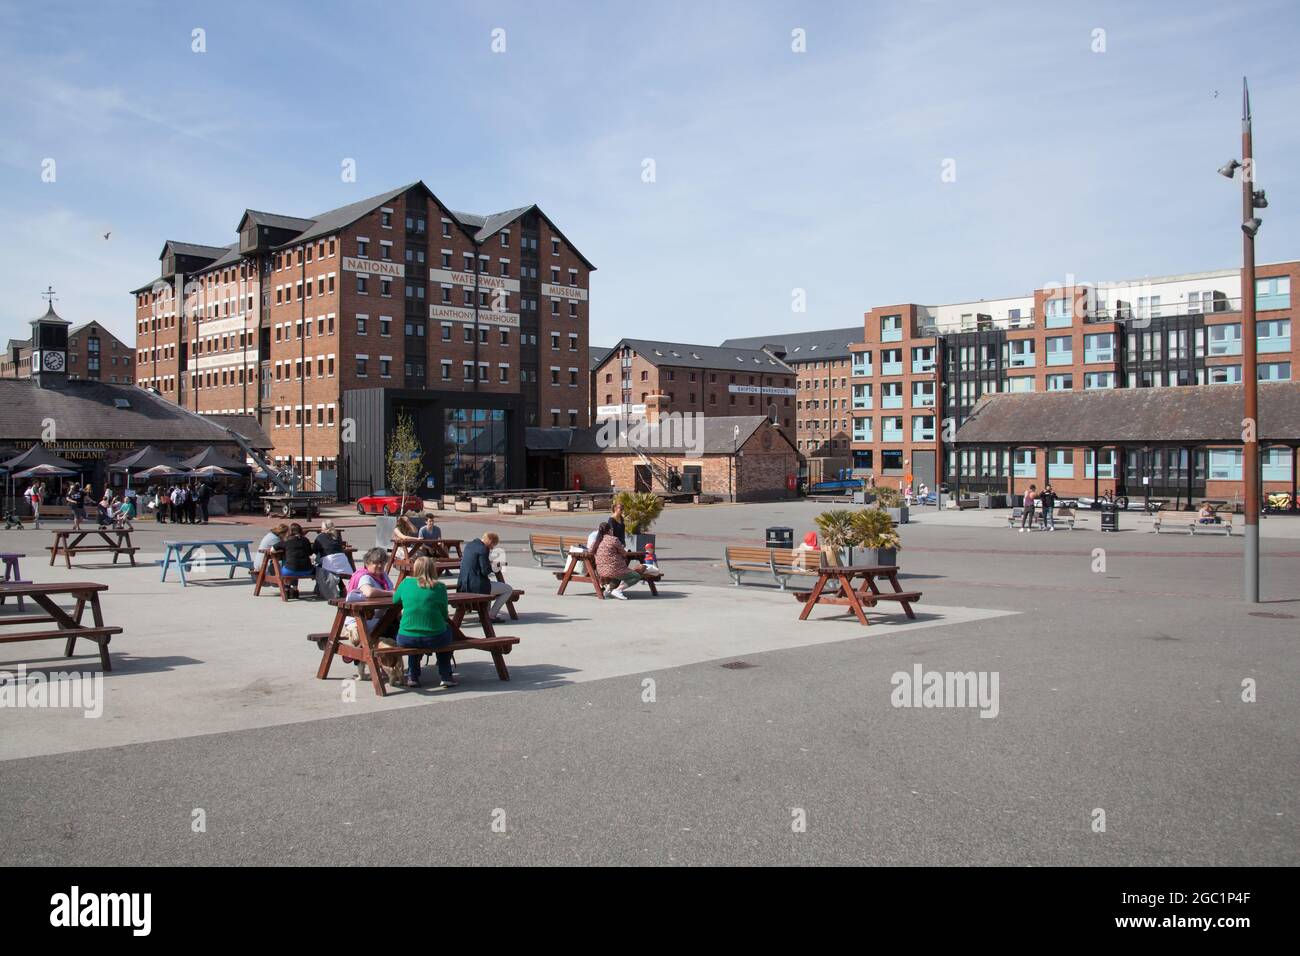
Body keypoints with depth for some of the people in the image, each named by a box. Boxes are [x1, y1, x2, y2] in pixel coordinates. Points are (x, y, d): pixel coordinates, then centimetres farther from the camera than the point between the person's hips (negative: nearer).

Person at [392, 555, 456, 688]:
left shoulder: (406, 583, 3)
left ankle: (412, 676, 32)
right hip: (434, 640, -1)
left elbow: (395, 600, 20)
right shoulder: (440, 587, -1)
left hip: (407, 640, 2)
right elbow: (444, 615, 6)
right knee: (447, 628, 32)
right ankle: (446, 676, 30)